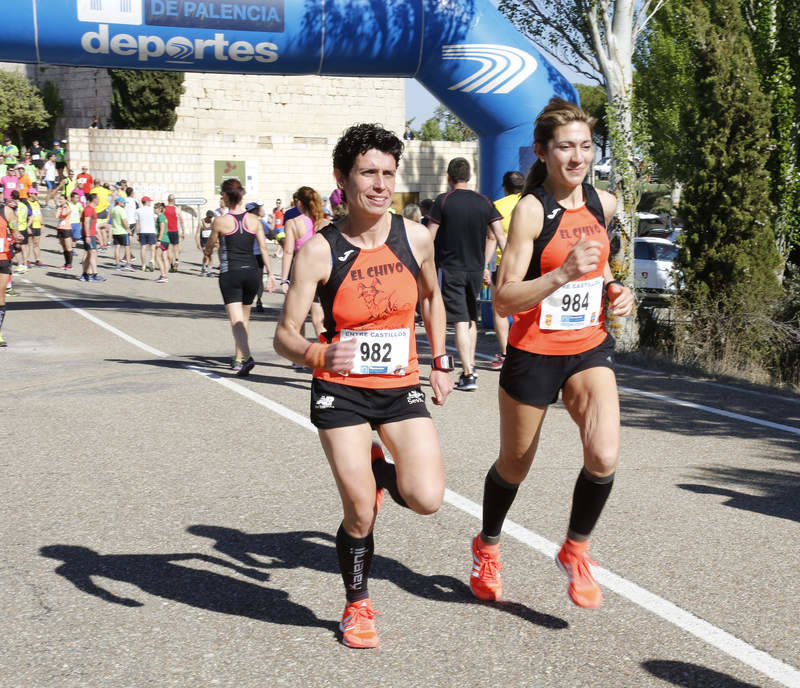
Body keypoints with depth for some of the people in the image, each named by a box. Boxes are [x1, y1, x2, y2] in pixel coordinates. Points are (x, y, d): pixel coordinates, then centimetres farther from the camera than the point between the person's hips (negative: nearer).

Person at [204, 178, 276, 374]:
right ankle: (238, 358, 30)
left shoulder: (220, 221, -6)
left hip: (230, 273, -4)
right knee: (244, 318, 18)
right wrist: (270, 274, 4)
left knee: (236, 319, -8)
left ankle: (246, 357, -26)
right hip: (252, 272, 4)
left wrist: (208, 252, 31)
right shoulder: (254, 220, 3)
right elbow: (263, 248, 0)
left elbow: (209, 247, 8)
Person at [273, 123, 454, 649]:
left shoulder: (416, 237, -3)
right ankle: (358, 606, 24)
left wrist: (441, 362, 16)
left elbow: (432, 297, 18)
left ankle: (378, 470, 23)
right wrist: (320, 355, -33)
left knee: (427, 499, -13)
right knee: (361, 513, -4)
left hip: (402, 387, 3)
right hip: (341, 390, -2)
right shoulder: (319, 251, -12)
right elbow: (285, 336, -12)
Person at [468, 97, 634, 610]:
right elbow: (504, 300, -21)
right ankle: (488, 547, 43)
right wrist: (564, 273, -33)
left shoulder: (603, 203, 3)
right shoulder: (531, 209, -16)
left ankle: (575, 550, 9)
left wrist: (613, 290, 5)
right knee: (515, 465, 13)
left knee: (605, 457, -18)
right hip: (535, 352, -4)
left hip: (590, 347, 4)